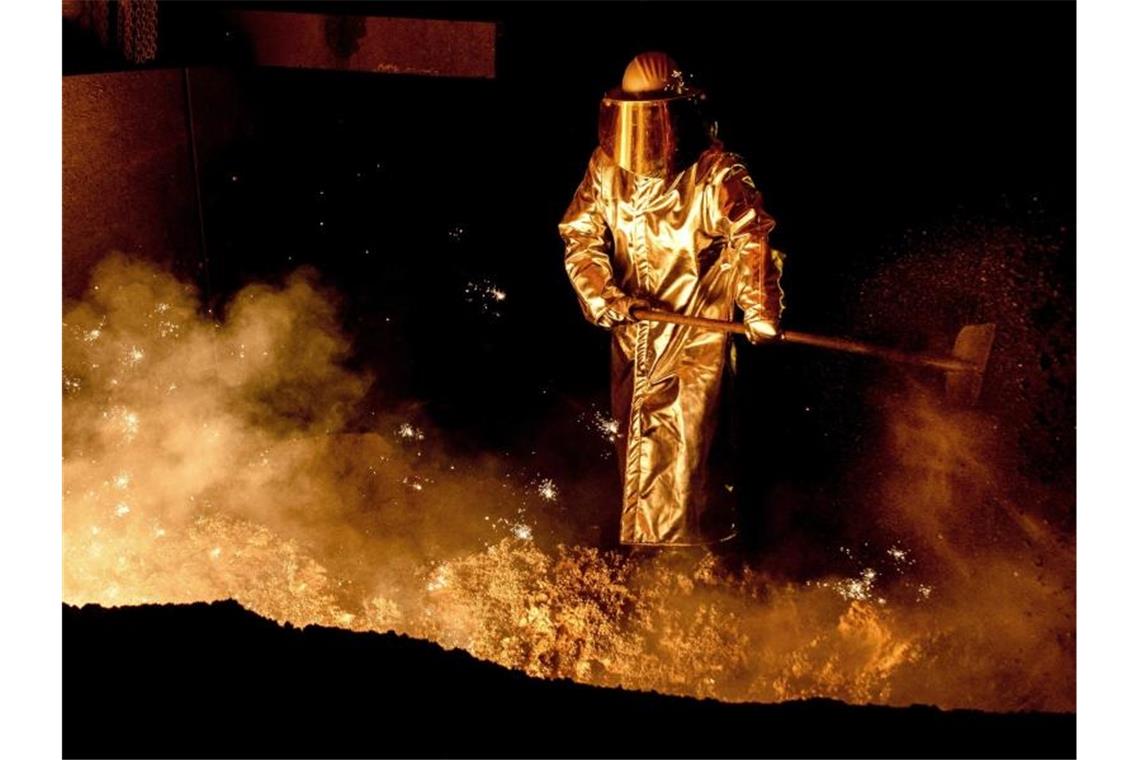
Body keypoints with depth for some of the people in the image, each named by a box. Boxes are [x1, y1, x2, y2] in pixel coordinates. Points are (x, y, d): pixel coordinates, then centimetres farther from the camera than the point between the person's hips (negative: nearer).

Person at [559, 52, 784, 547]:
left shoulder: (715, 172, -15)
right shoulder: (605, 168, -4)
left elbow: (749, 238, -13)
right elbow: (580, 238, -2)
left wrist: (760, 308, -24)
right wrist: (604, 297, -17)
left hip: (697, 334, -4)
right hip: (632, 332, 5)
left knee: (682, 445, -2)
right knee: (635, 439, 16)